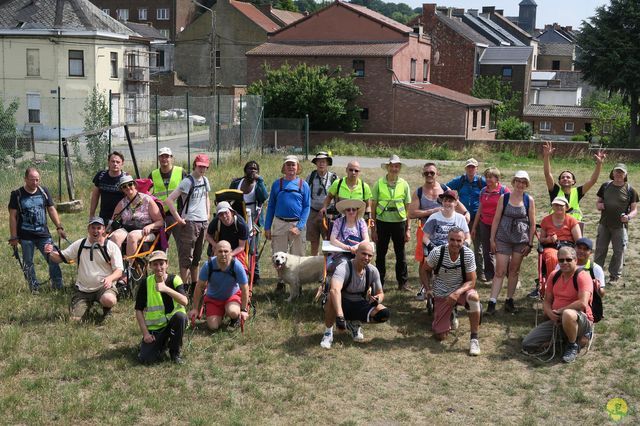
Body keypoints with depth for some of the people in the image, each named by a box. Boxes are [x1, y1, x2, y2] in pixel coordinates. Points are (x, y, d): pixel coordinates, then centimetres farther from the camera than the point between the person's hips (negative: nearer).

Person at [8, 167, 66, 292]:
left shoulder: (44, 191, 4)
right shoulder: (17, 194, -4)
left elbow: (51, 210, 8)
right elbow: (13, 216, -3)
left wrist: (59, 227, -1)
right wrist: (13, 237, -7)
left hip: (43, 234, 2)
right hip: (26, 236, -2)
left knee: (53, 259, -2)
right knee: (28, 262, 6)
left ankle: (58, 285, 10)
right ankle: (34, 288, 18)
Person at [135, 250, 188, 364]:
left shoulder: (174, 280, -9)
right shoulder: (146, 283, -6)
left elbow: (185, 302, -26)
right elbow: (139, 310, -1)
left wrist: (166, 289, -38)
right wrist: (145, 333, -10)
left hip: (172, 322, 0)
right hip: (153, 328, 1)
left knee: (180, 316, -35)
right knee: (145, 359, -19)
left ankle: (175, 352, -10)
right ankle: (162, 342, 16)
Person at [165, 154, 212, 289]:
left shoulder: (205, 180, 9)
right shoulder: (187, 181, -14)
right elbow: (169, 200, -20)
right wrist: (178, 218, -17)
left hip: (203, 222, 8)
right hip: (190, 222, -8)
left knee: (197, 257, 15)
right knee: (187, 257, -4)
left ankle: (195, 285, 24)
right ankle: (184, 286, 1)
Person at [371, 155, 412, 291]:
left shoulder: (404, 185, 2)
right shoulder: (379, 184, -2)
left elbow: (408, 208, 6)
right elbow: (373, 207, 1)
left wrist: (408, 229, 2)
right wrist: (373, 229, -1)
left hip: (399, 222, 1)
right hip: (382, 222, -1)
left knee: (401, 254, 7)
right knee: (380, 254, 7)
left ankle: (403, 282, 19)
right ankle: (379, 283, 18)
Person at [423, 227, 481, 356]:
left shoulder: (468, 254, -18)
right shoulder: (437, 253, -19)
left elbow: (471, 281, -14)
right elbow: (426, 270, 1)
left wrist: (457, 293, -30)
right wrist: (428, 288, -11)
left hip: (461, 289, 0)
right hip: (441, 295, 0)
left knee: (473, 297, -38)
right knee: (440, 336, -2)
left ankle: (474, 339, -23)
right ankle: (450, 315, 34)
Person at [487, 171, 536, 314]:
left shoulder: (529, 200, 1)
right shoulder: (504, 198, 0)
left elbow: (532, 223, 3)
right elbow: (496, 219, 2)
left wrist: (530, 243, 0)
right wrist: (492, 239, -1)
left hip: (521, 239, 1)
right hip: (503, 238, -1)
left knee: (514, 271, 9)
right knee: (500, 271, -5)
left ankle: (509, 301, 21)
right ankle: (492, 303, -6)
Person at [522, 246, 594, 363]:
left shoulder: (582, 276, -14)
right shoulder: (554, 276, 7)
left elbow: (583, 303, -27)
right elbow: (547, 301, 11)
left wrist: (560, 311, -18)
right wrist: (551, 314, -12)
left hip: (582, 321, -6)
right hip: (556, 321, 7)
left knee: (568, 314, -45)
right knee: (527, 344, -6)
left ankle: (573, 346, -16)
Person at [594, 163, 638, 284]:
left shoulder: (630, 190, -3)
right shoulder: (605, 186, 5)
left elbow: (634, 210, -1)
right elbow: (598, 202, 14)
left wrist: (628, 217, -22)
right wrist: (599, 205, -10)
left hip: (620, 226, -2)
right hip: (604, 224, 2)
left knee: (619, 251, 4)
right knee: (600, 250, 9)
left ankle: (614, 276, 18)